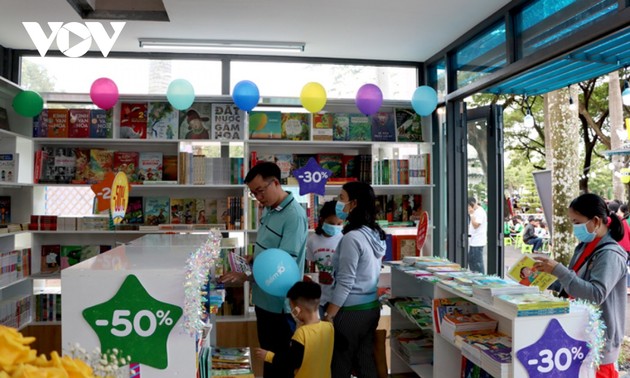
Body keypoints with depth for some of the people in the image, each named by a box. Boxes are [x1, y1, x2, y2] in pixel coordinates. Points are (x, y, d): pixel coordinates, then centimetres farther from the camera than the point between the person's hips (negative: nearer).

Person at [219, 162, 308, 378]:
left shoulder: (294, 216, -22)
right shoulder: (269, 209, 6)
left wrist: (245, 277, -25)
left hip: (279, 301, -8)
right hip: (263, 297, 8)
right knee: (268, 355, 22)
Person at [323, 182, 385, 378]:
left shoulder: (352, 237, -20)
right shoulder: (375, 234, 6)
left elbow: (344, 284, -20)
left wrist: (327, 317, -15)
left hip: (351, 311, -8)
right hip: (371, 307, 8)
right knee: (365, 362, 16)